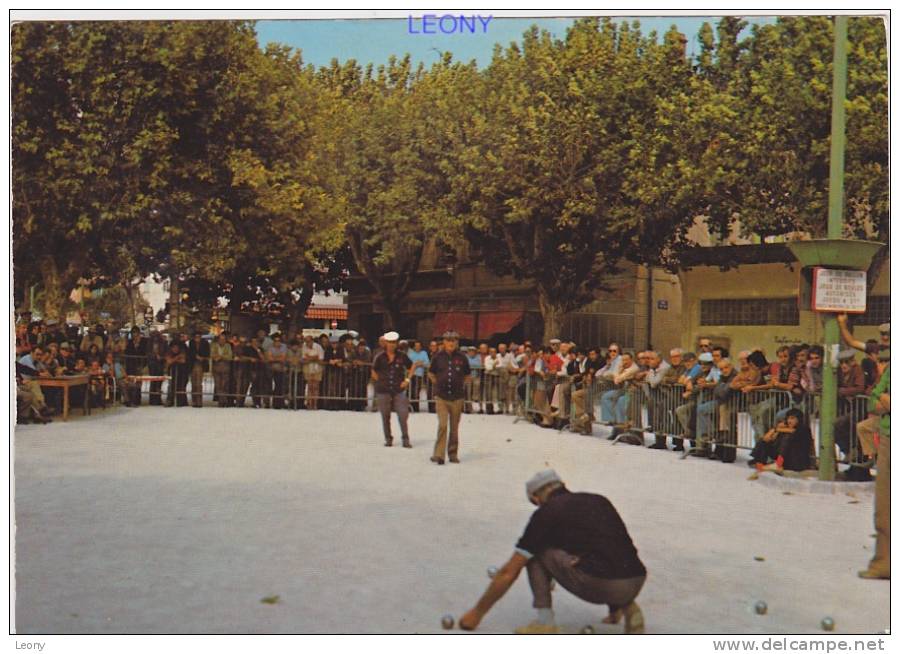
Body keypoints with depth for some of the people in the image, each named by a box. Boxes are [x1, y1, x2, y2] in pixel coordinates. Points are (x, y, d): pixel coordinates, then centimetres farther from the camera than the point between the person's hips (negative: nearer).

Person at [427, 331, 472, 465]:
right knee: (442, 425, -12)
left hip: (457, 397, 1)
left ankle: (453, 454, 18)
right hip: (441, 397, -1)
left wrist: (461, 385, 7)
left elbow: (468, 375, 16)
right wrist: (438, 385, 8)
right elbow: (431, 374, 15)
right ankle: (438, 454, -9)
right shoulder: (438, 357, 1)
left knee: (454, 427, 8)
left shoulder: (461, 358, 2)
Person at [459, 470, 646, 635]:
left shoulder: (547, 513, 7)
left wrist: (477, 613, 20)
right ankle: (628, 607, 15)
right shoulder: (599, 500, 23)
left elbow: (509, 572, 9)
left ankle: (545, 621, 6)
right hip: (636, 586, 6)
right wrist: (615, 605, 47)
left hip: (599, 587, -6)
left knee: (534, 553, 14)